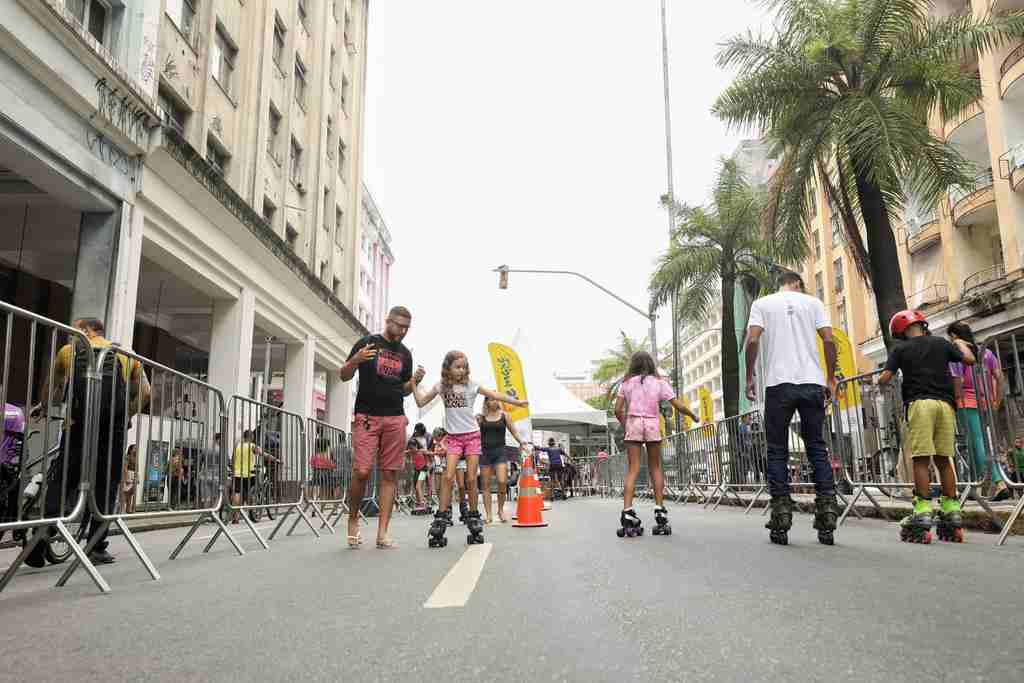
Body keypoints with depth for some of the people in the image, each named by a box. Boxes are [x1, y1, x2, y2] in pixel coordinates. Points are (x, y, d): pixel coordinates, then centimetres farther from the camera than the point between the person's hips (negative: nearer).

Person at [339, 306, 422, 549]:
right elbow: (344, 376, 3)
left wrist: (414, 381, 0)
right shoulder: (367, 343, 3)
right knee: (362, 472, -12)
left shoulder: (405, 354, 16)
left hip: (395, 419, 4)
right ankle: (353, 521, 12)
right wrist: (356, 360, -18)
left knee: (389, 475, -1)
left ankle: (382, 533, 2)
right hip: (366, 416, -4)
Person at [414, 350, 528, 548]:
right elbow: (421, 402, 3)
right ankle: (441, 517, -8)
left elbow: (494, 395, -1)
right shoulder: (441, 386, 1)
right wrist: (415, 383, -3)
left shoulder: (471, 385, -3)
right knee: (448, 476, -13)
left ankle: (474, 517, 11)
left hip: (472, 435, 0)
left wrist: (517, 402, -2)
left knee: (471, 479, -1)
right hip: (454, 437, 0)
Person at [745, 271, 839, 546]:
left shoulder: (762, 303, 8)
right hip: (812, 383, 2)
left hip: (778, 384, -2)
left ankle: (781, 521, 1)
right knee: (817, 448, 8)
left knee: (777, 451, 3)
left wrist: (749, 377, 4)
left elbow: (752, 341, -4)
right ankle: (827, 520, 4)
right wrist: (830, 378, 10)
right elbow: (829, 340, 3)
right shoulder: (812, 302, 12)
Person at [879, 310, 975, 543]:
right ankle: (952, 514, 8)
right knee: (943, 459, 9)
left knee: (921, 460, -5)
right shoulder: (942, 343, 15)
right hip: (945, 403, 3)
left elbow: (884, 379, 1)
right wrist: (961, 343, 36)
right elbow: (970, 360, 17)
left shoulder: (900, 349, 7)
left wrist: (877, 380, 24)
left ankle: (923, 513, -12)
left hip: (920, 402, -3)